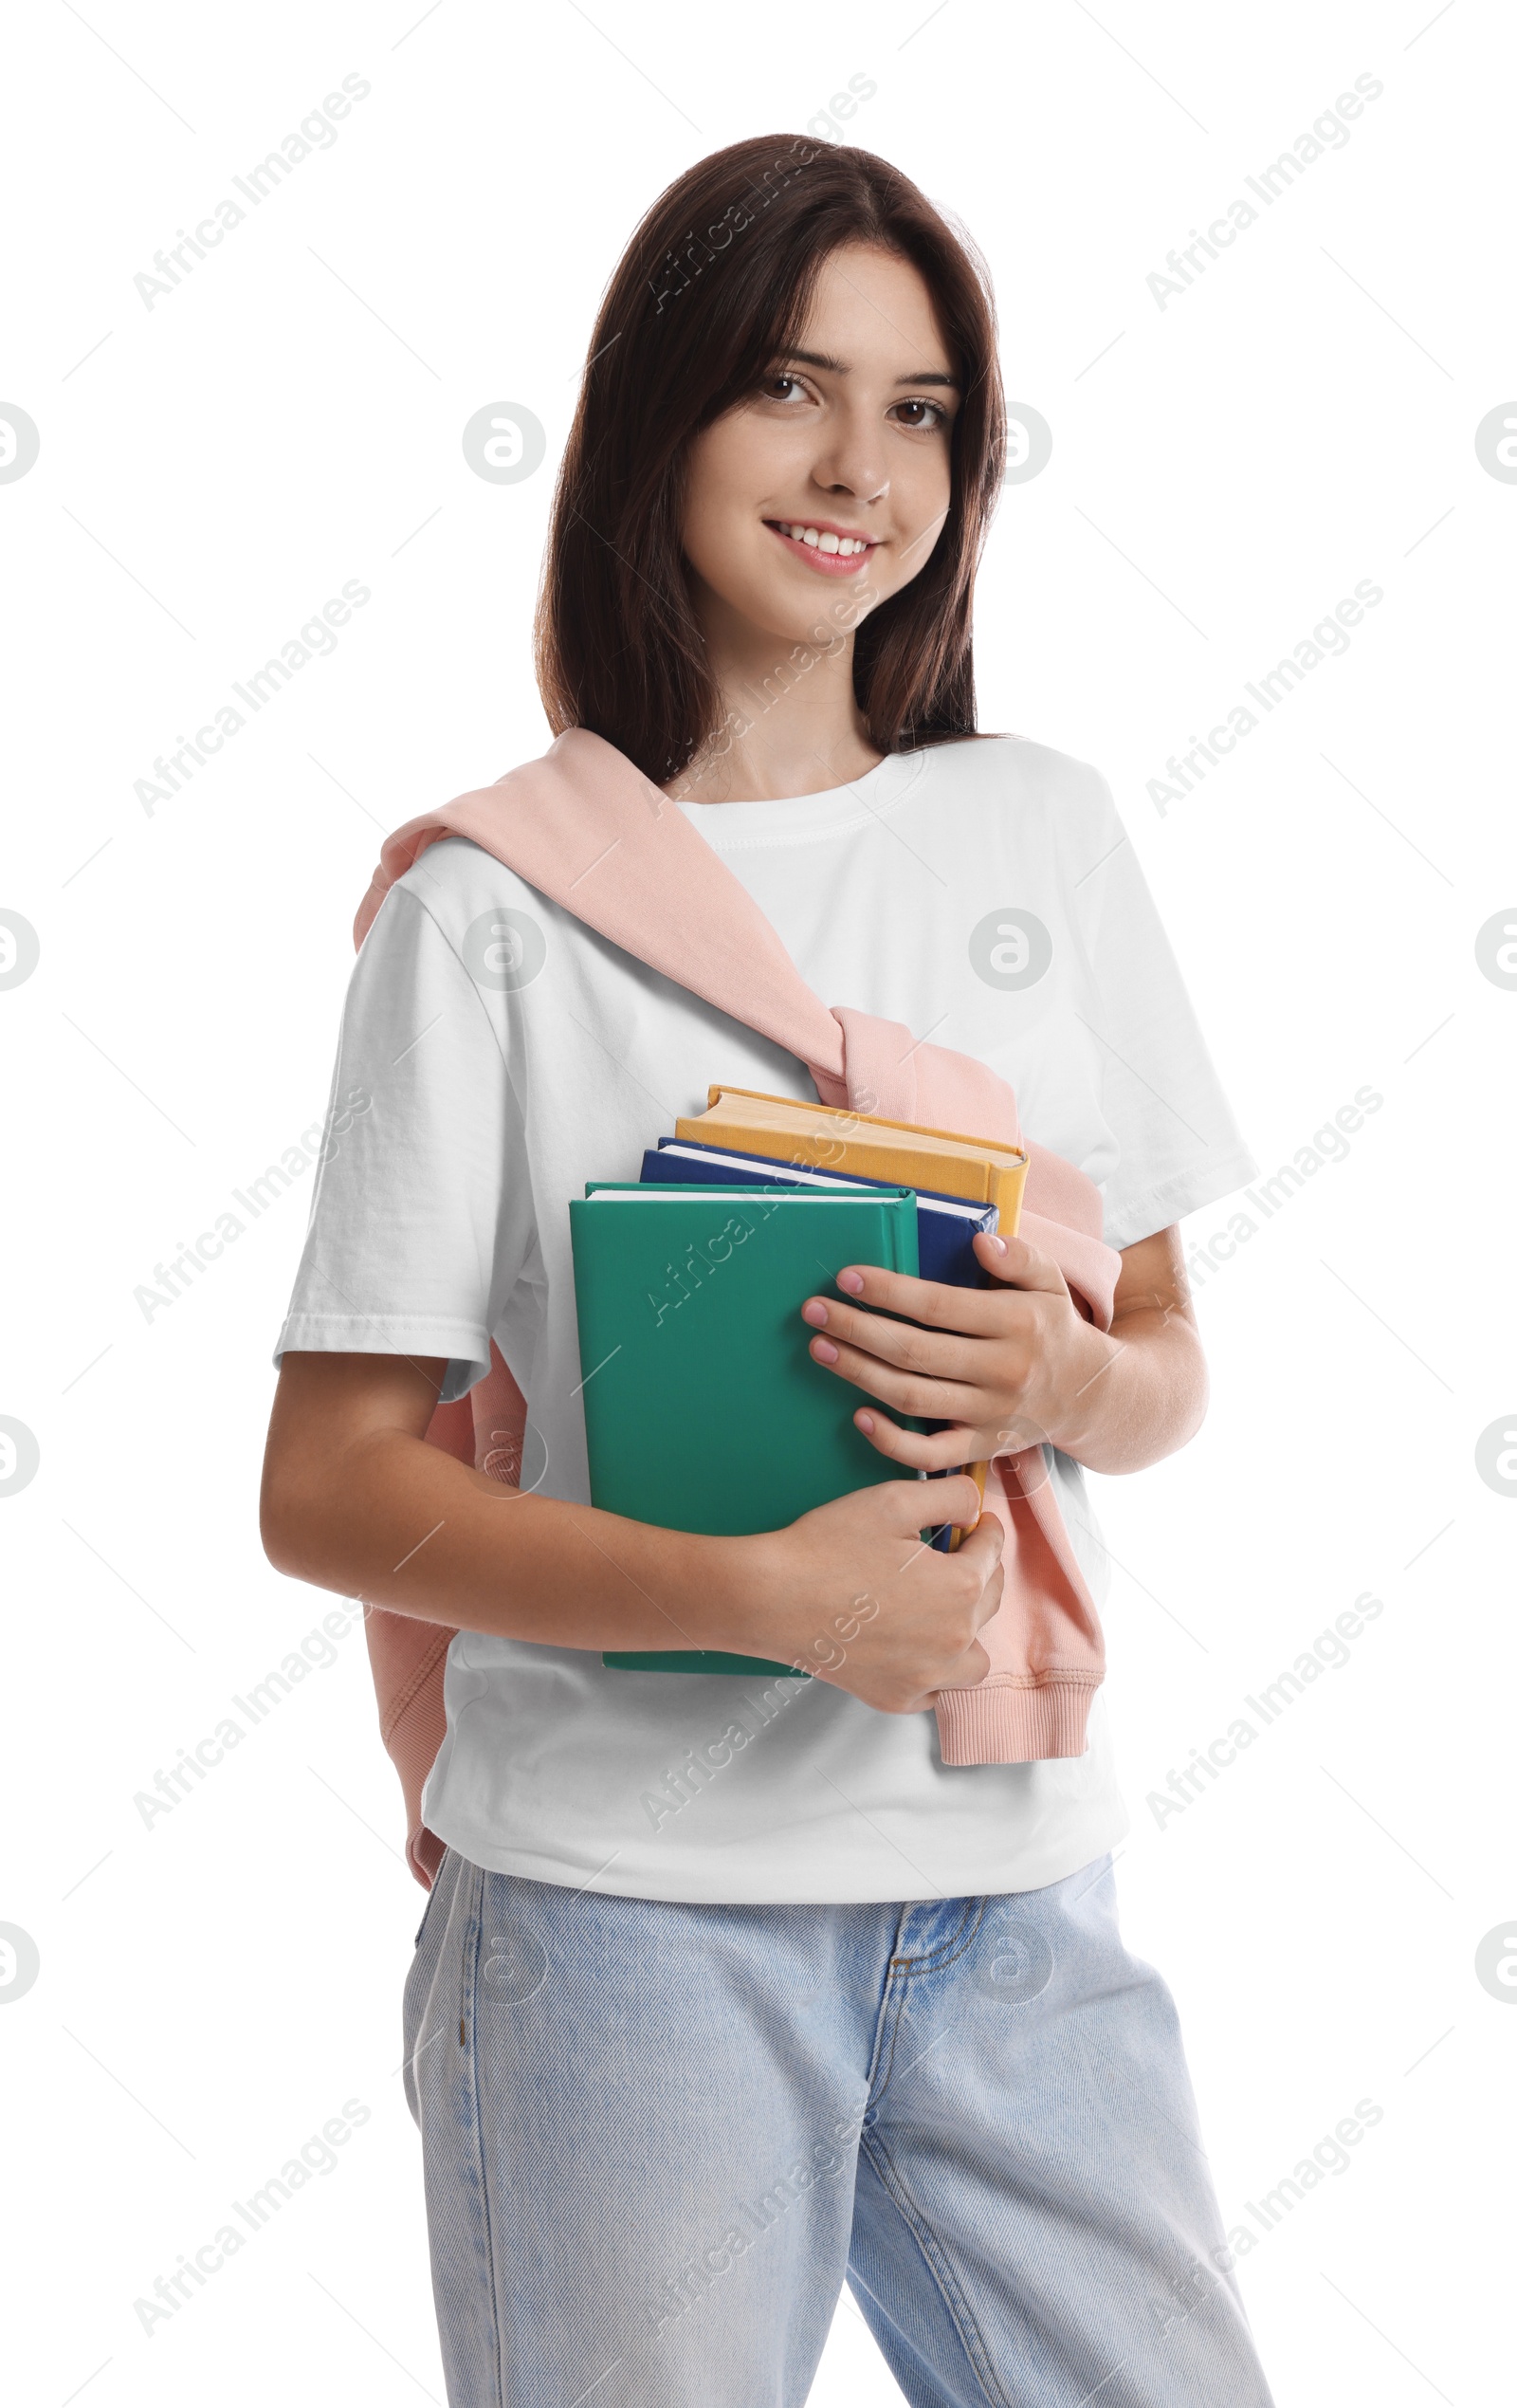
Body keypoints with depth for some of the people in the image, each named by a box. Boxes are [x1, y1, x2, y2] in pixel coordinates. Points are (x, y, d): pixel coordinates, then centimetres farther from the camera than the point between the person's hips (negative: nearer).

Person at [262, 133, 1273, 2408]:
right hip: (627, 1907, -3)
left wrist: (1070, 1382, -11)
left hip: (1016, 1891, 4)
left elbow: (1170, 1365, 13)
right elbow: (329, 1489, -6)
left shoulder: (1041, 829, 6)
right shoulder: (489, 909, -5)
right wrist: (756, 1590, -19)